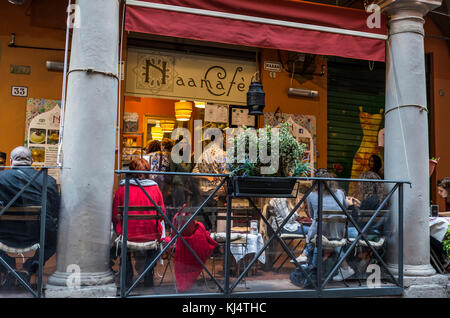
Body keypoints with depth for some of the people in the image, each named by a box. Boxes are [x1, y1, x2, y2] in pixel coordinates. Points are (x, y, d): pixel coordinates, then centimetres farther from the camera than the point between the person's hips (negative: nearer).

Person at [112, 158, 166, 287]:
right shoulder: (155, 188, -1)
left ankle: (128, 278, 31)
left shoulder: (122, 188, -4)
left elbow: (115, 216, 1)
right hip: (151, 235, 0)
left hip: (128, 234, 0)